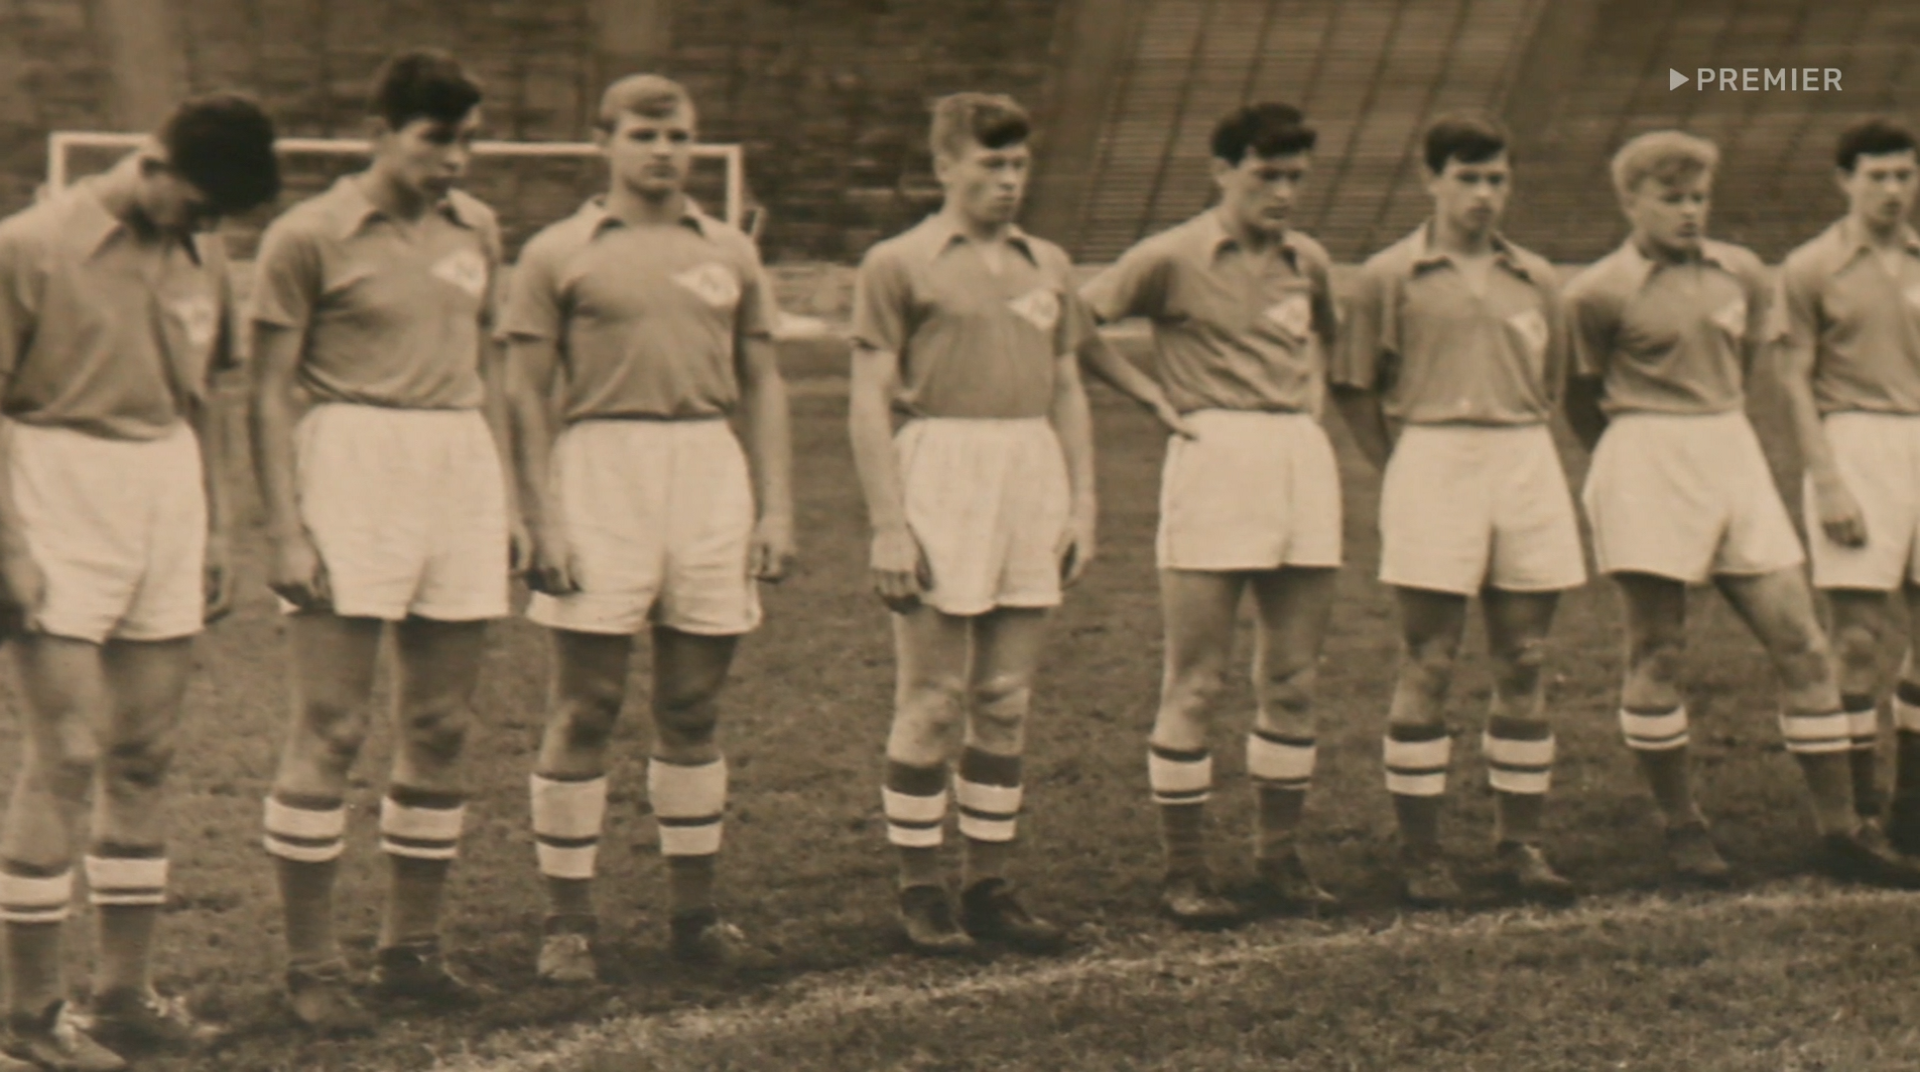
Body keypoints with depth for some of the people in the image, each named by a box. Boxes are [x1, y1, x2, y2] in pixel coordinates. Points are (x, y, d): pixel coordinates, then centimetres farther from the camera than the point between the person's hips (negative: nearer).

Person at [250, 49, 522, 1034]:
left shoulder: (475, 230, 13)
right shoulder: (309, 236, -4)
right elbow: (271, 390, -4)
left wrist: (505, 496, 17)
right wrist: (284, 530, -10)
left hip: (461, 467, 6)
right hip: (352, 461, -6)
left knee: (442, 727, 7)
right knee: (329, 729, -5)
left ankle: (411, 949, 17)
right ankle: (311, 964, 2)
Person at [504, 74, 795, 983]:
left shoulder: (730, 254, 13)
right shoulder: (559, 254, 3)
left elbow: (762, 387, 15)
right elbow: (528, 397, 0)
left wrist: (776, 507, 6)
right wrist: (544, 522, -8)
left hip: (711, 470, 3)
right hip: (601, 469, -3)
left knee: (692, 710, 9)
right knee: (585, 710, -2)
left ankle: (692, 908, 18)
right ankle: (567, 921, 4)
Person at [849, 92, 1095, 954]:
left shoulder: (1047, 266, 16)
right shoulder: (898, 264, -1)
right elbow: (869, 401, -5)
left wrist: (1082, 505, 11)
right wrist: (888, 526, -12)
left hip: (1033, 479, 5)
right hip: (941, 472, -5)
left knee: (1006, 703, 8)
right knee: (931, 703, -2)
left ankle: (989, 886, 15)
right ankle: (920, 892, 6)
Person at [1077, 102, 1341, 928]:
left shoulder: (1308, 263, 12)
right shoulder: (1172, 259, -4)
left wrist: (1309, 390, 15)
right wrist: (1151, 393, -2)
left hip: (1303, 458, 5)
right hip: (1214, 457, -5)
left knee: (1293, 679, 8)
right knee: (1197, 684, -3)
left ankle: (1278, 854, 18)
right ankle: (1184, 870, 4)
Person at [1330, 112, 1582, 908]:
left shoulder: (1535, 280, 11)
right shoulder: (1390, 276, 1)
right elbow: (1353, 386, 4)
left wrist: (1514, 449, 11)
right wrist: (1401, 470, 2)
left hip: (1526, 466, 4)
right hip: (1432, 462, -4)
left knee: (1524, 667, 5)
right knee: (1427, 668, -2)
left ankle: (1519, 844, 14)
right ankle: (1420, 852, 4)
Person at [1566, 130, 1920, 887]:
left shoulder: (1742, 275, 8)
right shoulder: (1600, 293, -6)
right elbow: (1581, 401, 4)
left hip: (1734, 456, 5)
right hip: (1646, 468, -5)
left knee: (1801, 642, 1)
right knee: (1656, 653, -1)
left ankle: (1839, 829, 7)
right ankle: (1681, 829, 13)